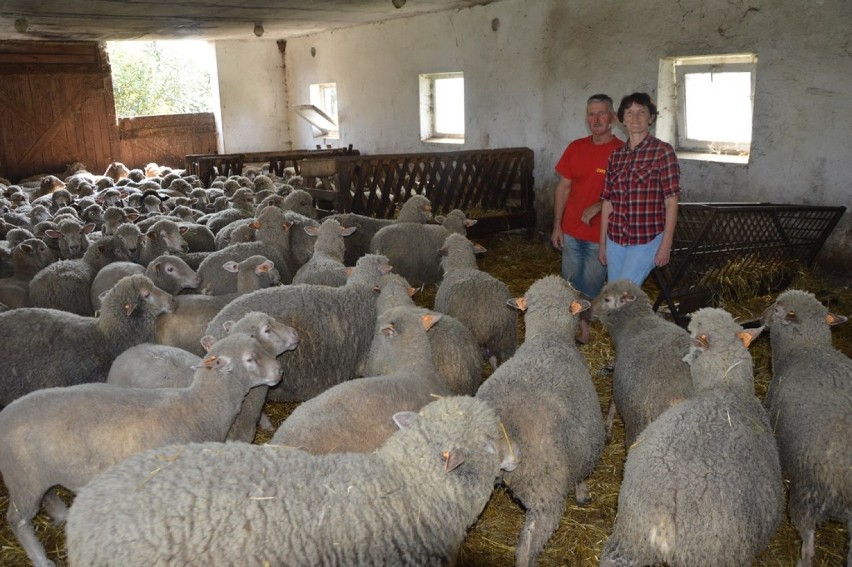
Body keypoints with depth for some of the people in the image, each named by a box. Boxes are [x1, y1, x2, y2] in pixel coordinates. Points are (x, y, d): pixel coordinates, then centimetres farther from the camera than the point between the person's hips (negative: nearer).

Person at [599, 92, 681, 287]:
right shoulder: (616, 156, 8)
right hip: (615, 240, 5)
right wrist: (602, 243, 12)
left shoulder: (663, 151, -5)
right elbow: (608, 202, 11)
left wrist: (666, 245, -10)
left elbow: (671, 201, -7)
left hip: (647, 240, -5)